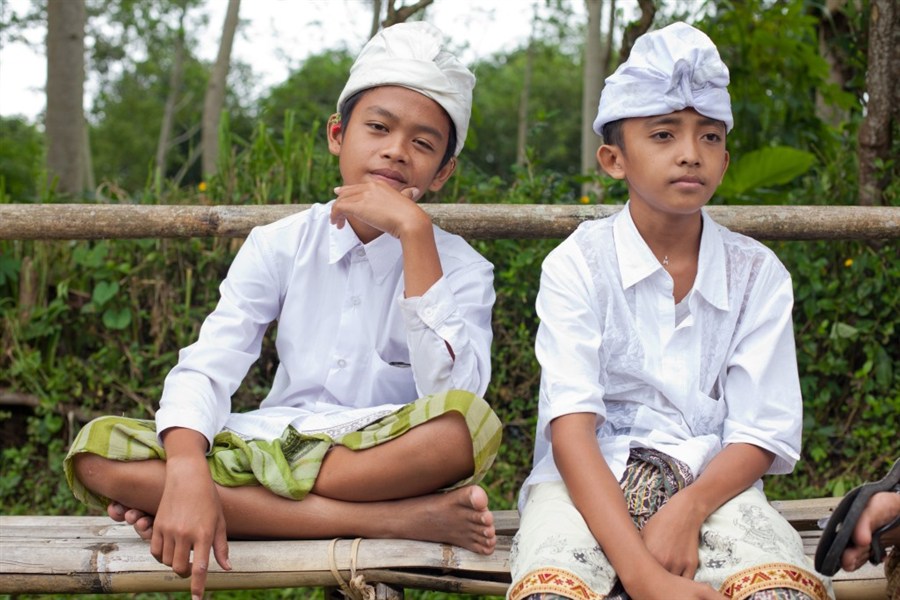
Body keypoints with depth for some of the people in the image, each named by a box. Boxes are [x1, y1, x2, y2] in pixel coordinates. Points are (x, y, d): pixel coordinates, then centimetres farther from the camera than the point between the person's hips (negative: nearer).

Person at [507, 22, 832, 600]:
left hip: (712, 484, 2)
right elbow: (570, 429, -13)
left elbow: (760, 435, 2)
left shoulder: (758, 273, 6)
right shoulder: (578, 264, -2)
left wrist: (688, 509, -22)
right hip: (590, 482, -1)